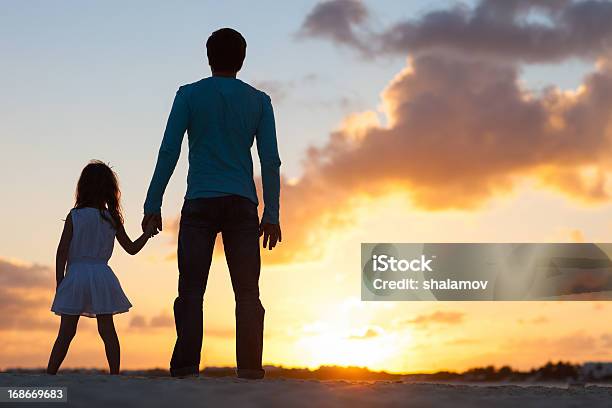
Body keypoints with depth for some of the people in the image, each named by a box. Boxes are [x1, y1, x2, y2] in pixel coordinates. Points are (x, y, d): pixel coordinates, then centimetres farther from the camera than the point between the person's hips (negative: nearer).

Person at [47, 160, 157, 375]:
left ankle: (50, 374, 1)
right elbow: (131, 248, 10)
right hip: (101, 275, 1)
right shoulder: (112, 219, 3)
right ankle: (115, 374, 3)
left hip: (75, 275, 0)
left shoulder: (74, 216, -1)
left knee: (66, 332, 3)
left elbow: (62, 251, -4)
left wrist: (59, 282, 2)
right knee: (107, 329, 5)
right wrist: (148, 232, 25)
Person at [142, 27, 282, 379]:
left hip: (200, 204, -1)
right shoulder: (259, 100, 10)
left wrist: (153, 205, 0)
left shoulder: (189, 95, 7)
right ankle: (249, 364, -10)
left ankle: (187, 363, -16)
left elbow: (169, 152, -1)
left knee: (191, 289, -3)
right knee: (247, 290, 1)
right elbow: (271, 160, 4)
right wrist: (271, 215, 7)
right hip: (242, 205, 1)